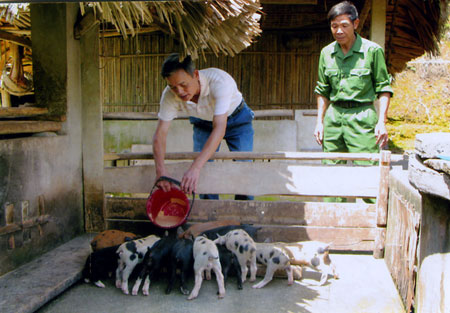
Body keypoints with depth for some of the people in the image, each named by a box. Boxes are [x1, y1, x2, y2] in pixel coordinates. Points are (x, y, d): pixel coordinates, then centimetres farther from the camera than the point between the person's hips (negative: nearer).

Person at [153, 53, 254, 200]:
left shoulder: (219, 81, -42)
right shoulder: (170, 95, -29)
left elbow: (219, 129, -49)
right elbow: (160, 133, -28)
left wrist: (195, 167, -58)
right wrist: (160, 170, -45)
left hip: (236, 119, -3)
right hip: (203, 123, 3)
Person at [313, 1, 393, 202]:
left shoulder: (372, 51, -3)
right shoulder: (326, 53, 9)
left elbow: (383, 88, 1)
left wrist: (381, 121, -8)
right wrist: (320, 121, 12)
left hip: (362, 118, -4)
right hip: (333, 116, 4)